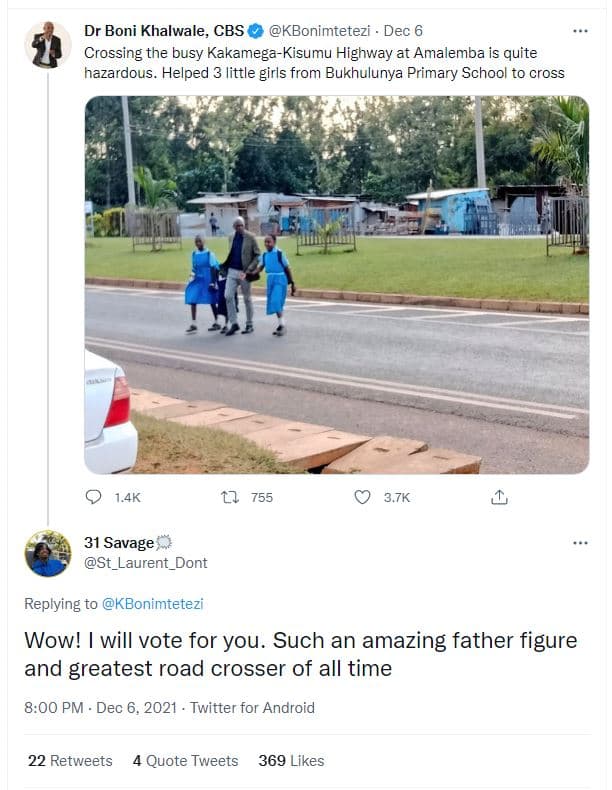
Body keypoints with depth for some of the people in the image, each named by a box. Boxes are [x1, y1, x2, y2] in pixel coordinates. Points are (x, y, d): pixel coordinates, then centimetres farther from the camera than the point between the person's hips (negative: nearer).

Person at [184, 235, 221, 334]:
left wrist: (213, 282, -12)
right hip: (198, 280, 5)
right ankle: (193, 324, 0)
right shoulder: (194, 254, 7)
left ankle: (216, 323, 20)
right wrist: (192, 276, 8)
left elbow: (213, 268, -8)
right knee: (193, 301, -5)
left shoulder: (209, 254, -7)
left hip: (208, 280, -5)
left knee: (212, 302, 5)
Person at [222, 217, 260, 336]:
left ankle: (249, 325, 18)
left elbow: (257, 255, -7)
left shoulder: (250, 237, -6)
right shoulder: (231, 238, 9)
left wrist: (250, 269, -16)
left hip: (244, 272, -4)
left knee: (247, 299, 6)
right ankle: (234, 323, 2)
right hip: (232, 271, 4)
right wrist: (225, 265, 9)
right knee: (228, 296, -7)